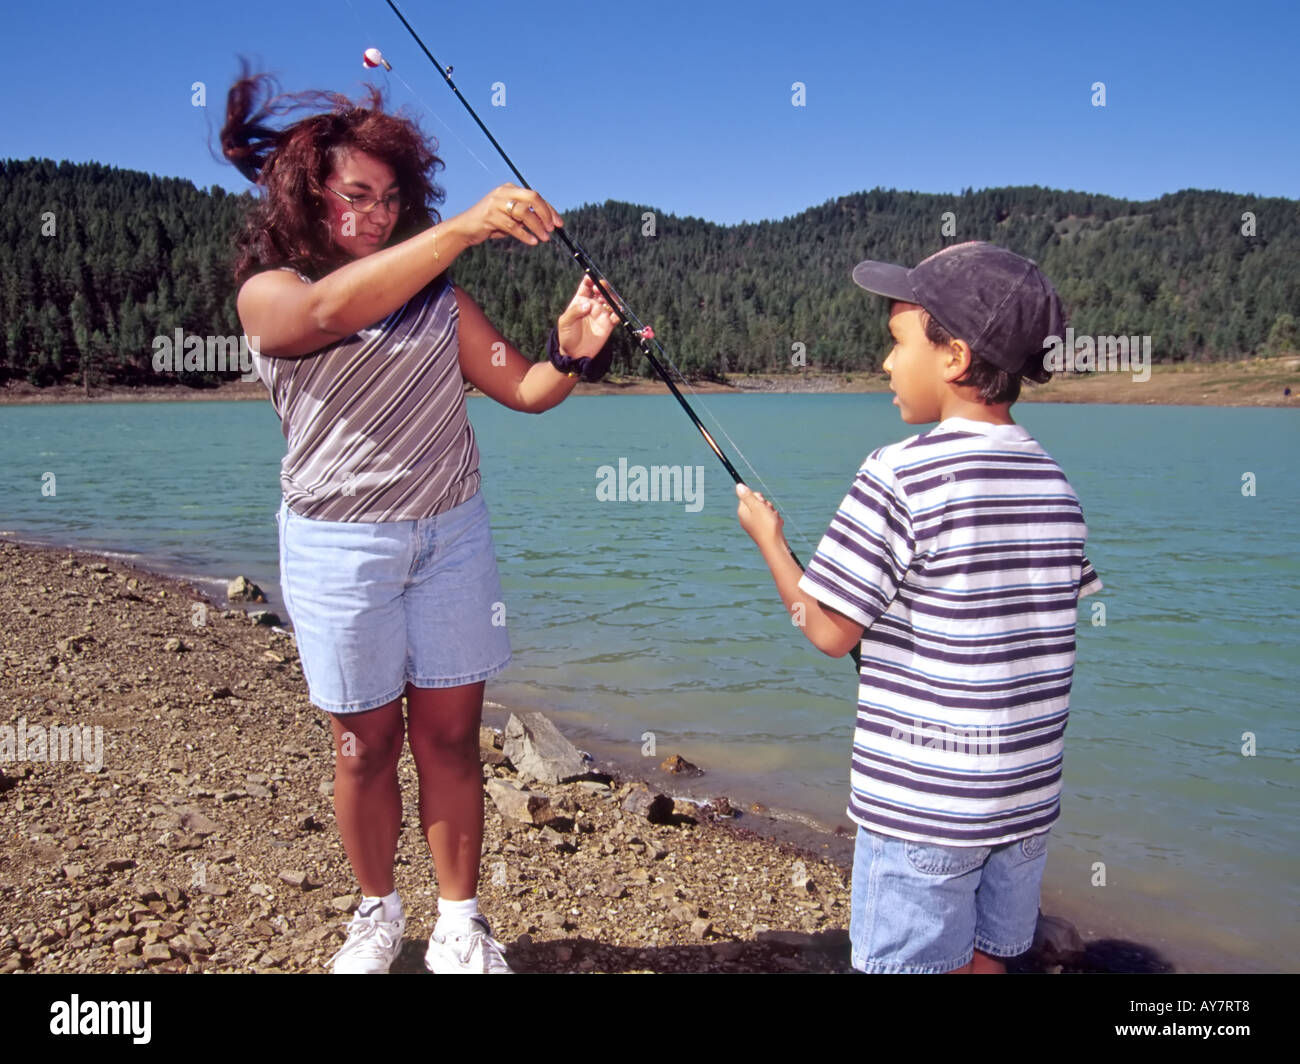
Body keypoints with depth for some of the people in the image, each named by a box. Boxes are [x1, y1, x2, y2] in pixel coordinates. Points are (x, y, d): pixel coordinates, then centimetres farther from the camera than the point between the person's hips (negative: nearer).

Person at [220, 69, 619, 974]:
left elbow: (524, 388, 4)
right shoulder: (268, 294, -4)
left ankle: (460, 922, 18)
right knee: (367, 742, 7)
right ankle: (378, 913, 29)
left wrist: (573, 352, -19)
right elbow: (332, 311, -28)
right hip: (340, 543, -2)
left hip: (452, 533, 3)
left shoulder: (438, 295, 7)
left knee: (451, 735, 5)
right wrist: (465, 227, -38)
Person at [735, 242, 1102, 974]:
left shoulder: (901, 475, -17)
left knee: (910, 965, 8)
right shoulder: (1056, 485, 3)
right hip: (1029, 792, 6)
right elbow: (1040, 625, 11)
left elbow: (831, 633, -12)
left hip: (922, 801, -6)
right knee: (983, 959, 20)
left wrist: (768, 536, 2)